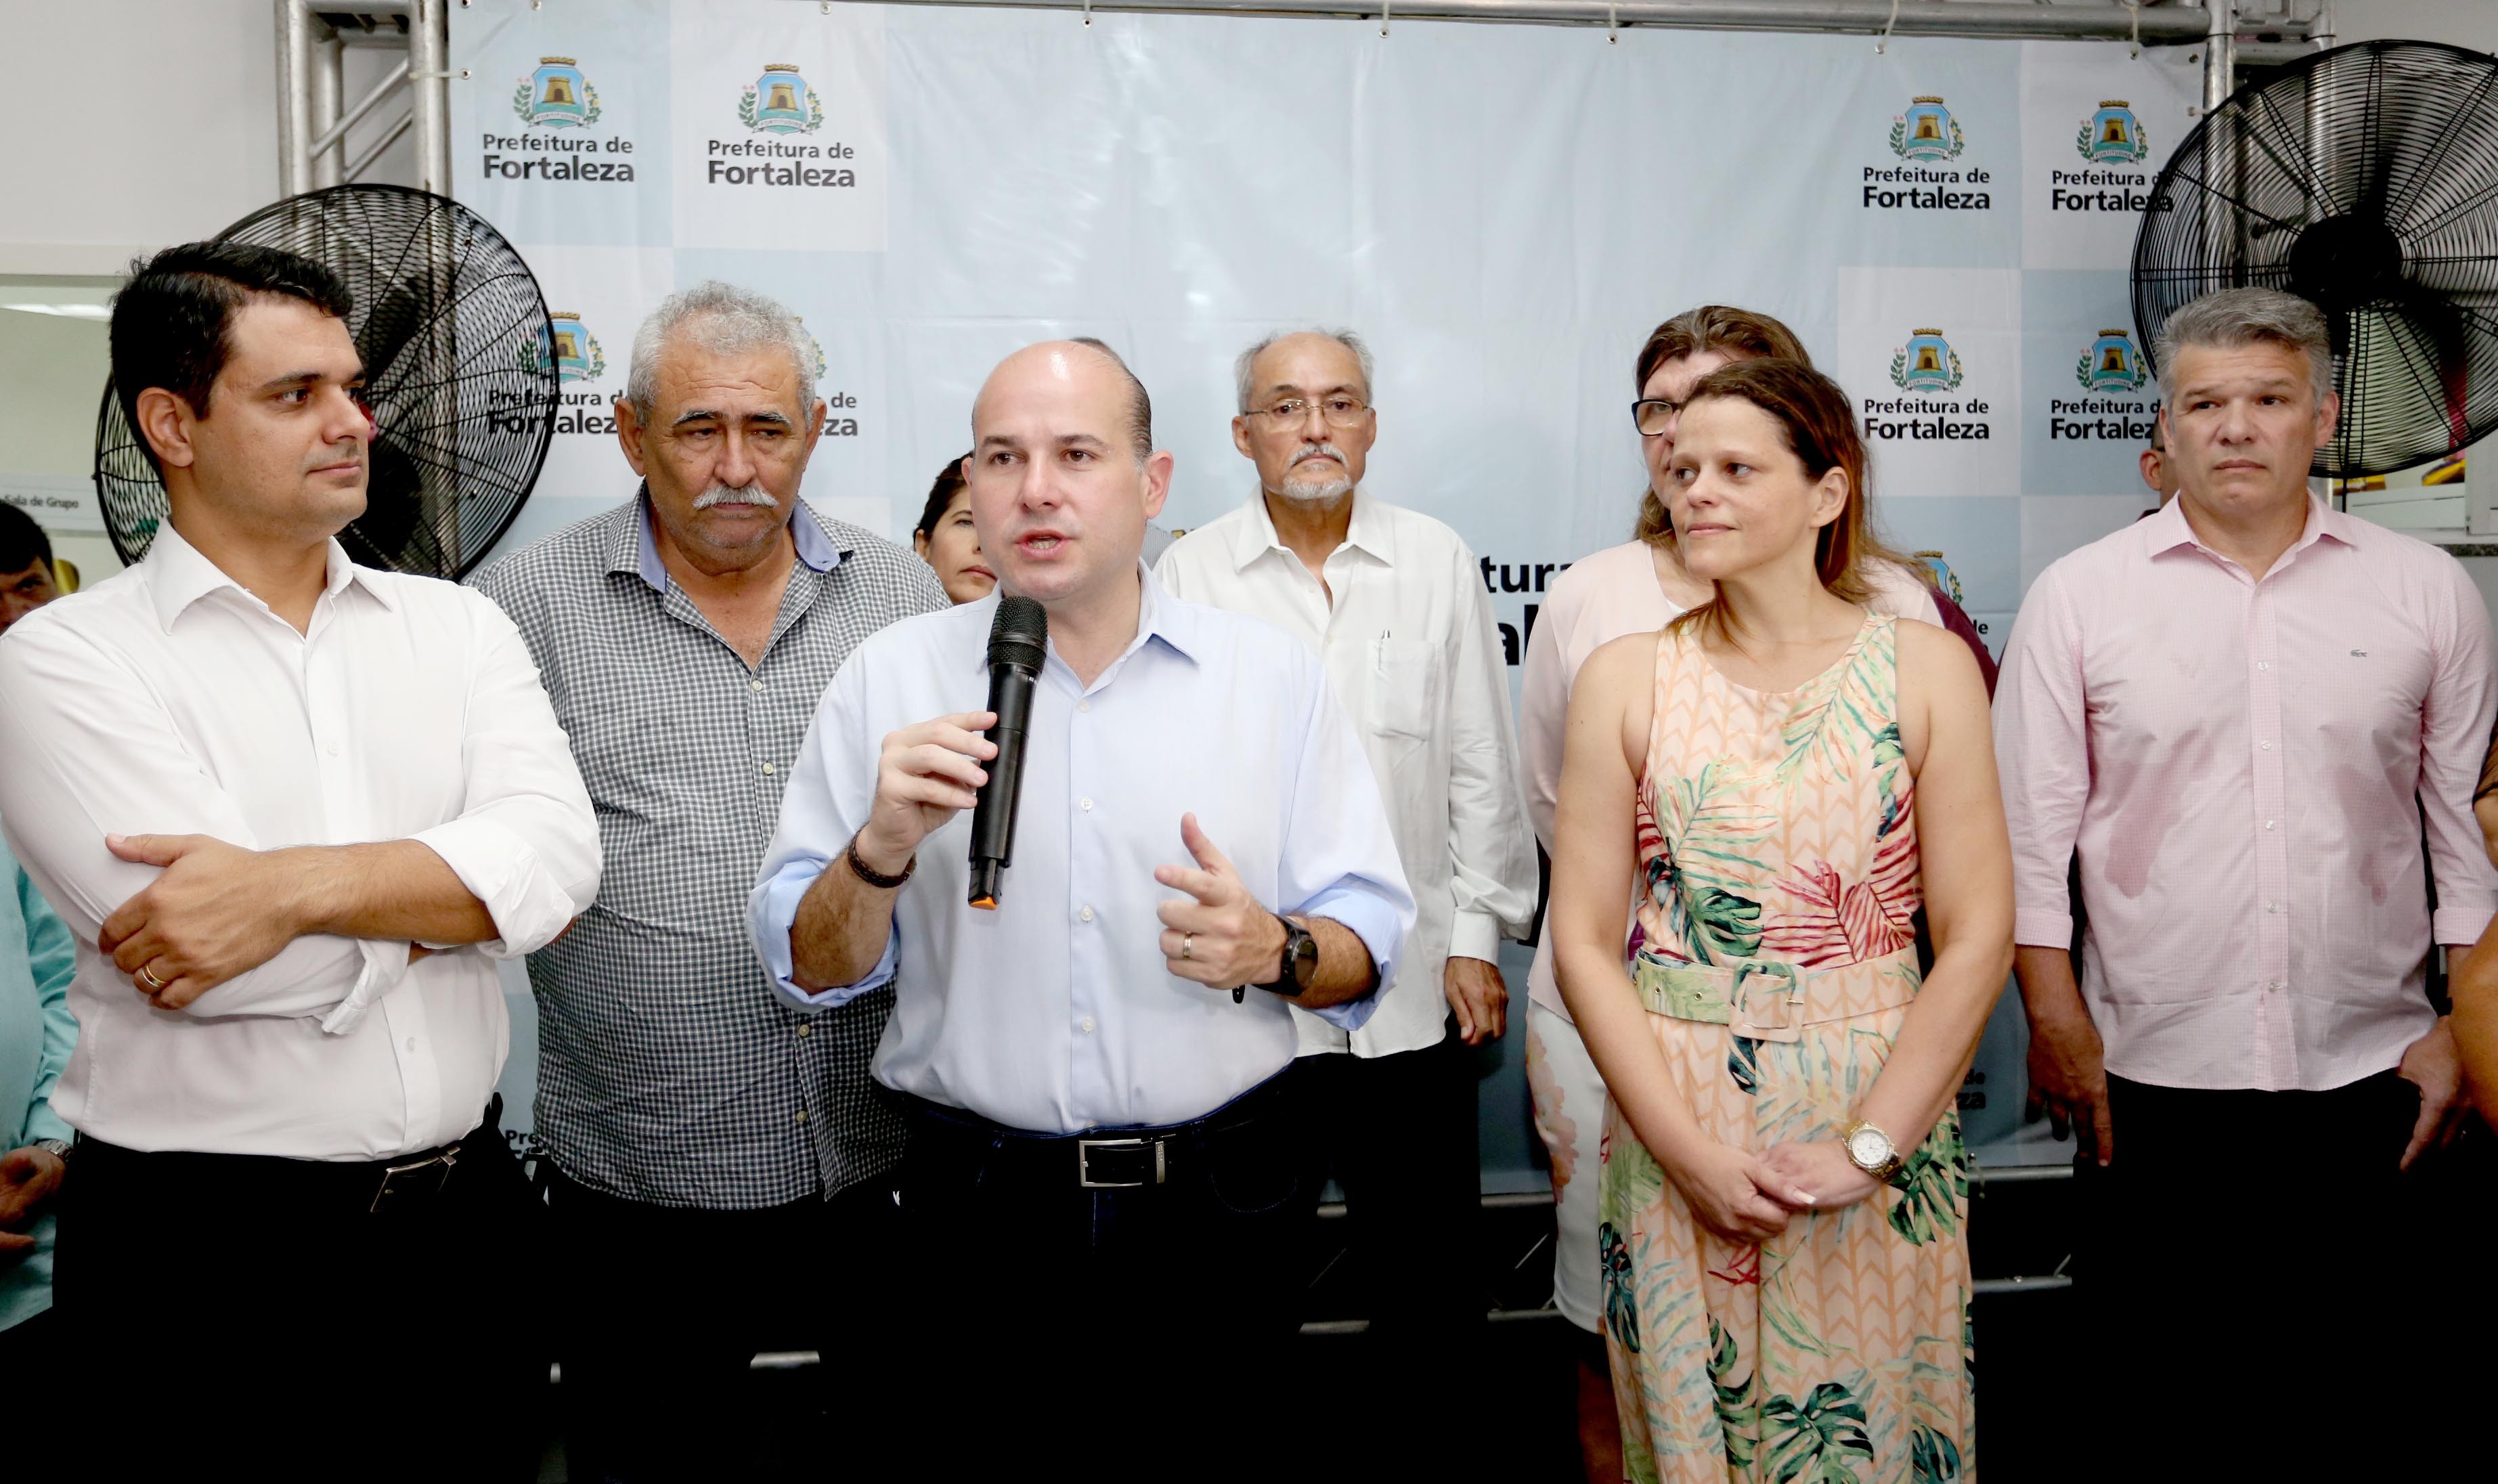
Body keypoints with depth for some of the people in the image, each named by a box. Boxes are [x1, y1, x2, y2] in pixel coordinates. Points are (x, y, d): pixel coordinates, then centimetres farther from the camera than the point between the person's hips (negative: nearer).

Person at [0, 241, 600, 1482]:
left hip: (464, 1220, 4)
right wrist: (451, 885, -7)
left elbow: (558, 858, -12)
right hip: (202, 1247, -3)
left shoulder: (457, 626, 5)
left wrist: (299, 886, -23)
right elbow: (204, 950, -19)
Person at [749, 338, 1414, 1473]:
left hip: (1222, 1207, 1)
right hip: (984, 1216, 0)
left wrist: (1276, 952, -20)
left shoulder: (1274, 675, 1)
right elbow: (808, 970, 0)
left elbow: (1369, 945, 1)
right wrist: (879, 850, -19)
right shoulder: (892, 676, 0)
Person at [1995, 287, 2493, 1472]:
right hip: (2151, 1068, -1)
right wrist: (2054, 1018, -3)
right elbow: (2030, 830, 1)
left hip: (2369, 1067, 1)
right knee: (2154, 1378, 9)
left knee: (2352, 1392, 11)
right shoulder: (2078, 596, 1)